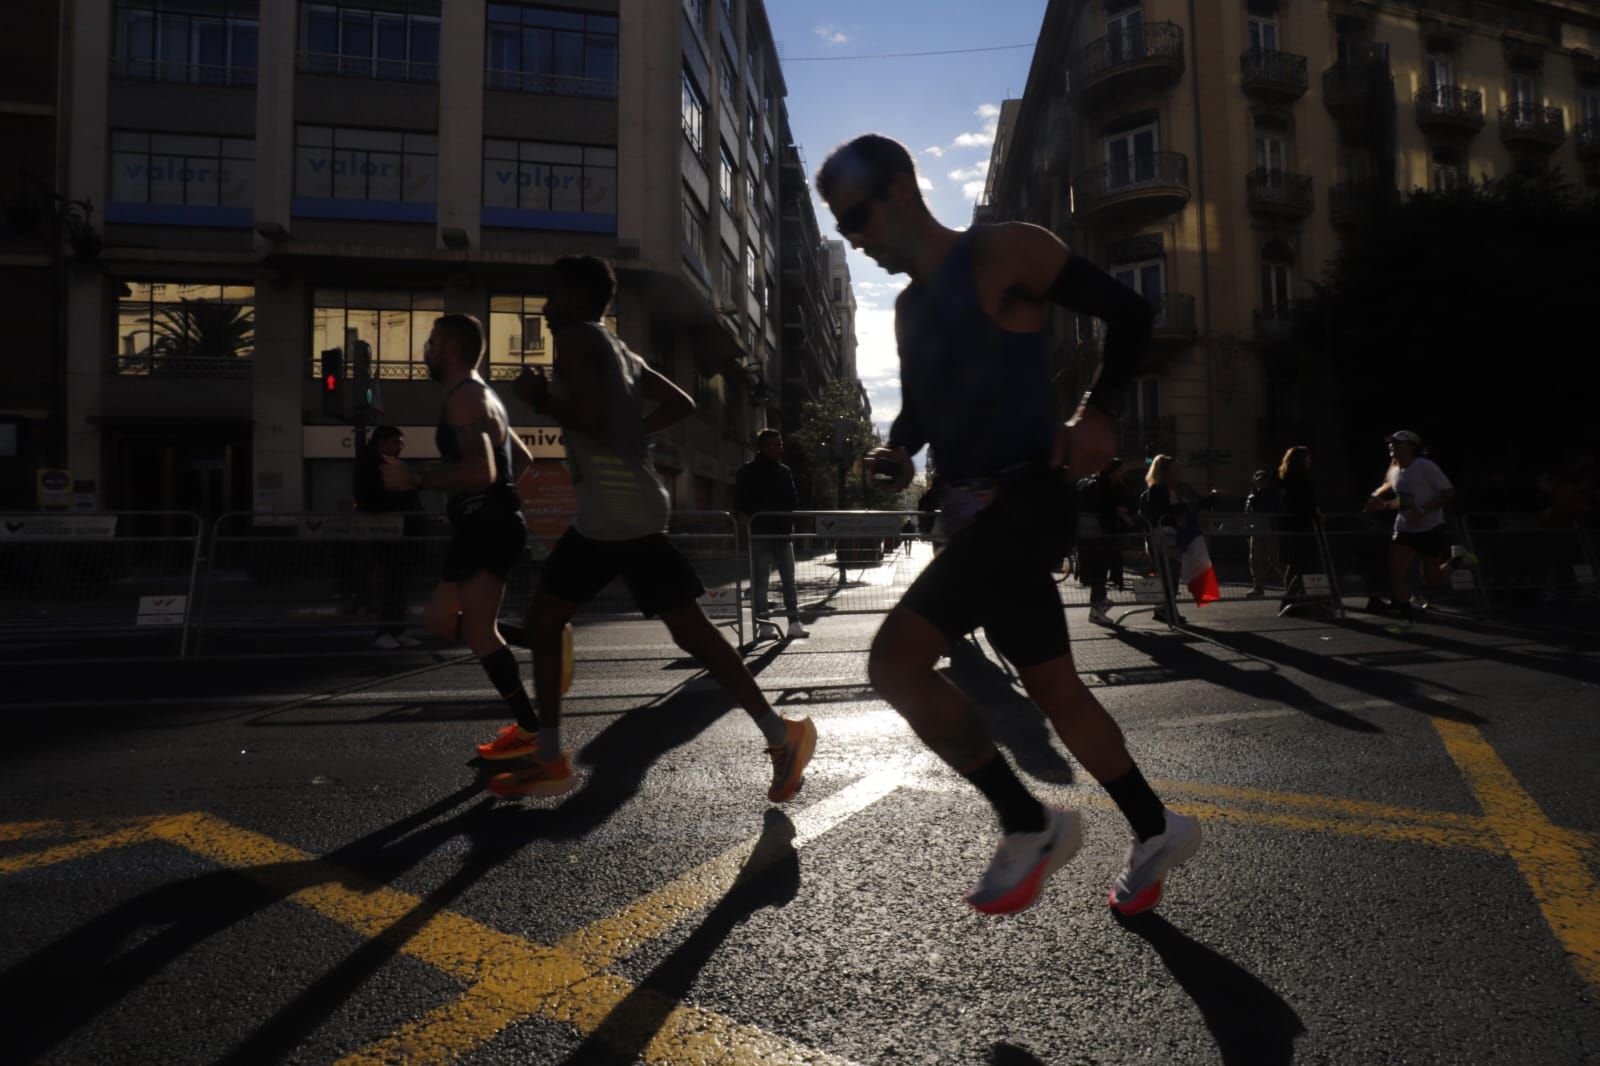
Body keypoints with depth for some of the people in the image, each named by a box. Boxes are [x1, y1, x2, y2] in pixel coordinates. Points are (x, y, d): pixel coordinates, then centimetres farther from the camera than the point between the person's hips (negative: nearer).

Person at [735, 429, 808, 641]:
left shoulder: (784, 471, 12)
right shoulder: (748, 472, -2)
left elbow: (794, 500, 13)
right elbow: (741, 504, -4)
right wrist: (760, 512, -13)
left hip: (783, 531, 5)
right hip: (760, 533, -4)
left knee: (789, 578, 6)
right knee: (760, 580, -1)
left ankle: (795, 621, 11)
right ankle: (763, 622, 4)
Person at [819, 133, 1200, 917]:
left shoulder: (1002, 254, -4)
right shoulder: (909, 308, 19)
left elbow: (1127, 312, -4)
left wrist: (1098, 413, -18)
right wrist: (897, 453, 4)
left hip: (1025, 501, -8)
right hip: (974, 514, 9)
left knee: (895, 660, -18)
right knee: (1051, 687, 13)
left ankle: (1029, 825, -1)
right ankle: (1156, 830, 33)